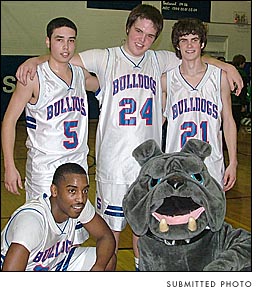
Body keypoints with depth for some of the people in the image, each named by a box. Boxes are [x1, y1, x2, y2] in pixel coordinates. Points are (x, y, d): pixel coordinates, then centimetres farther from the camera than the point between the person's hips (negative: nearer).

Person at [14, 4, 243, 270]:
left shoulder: (159, 60, 8)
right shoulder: (106, 58, -1)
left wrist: (226, 65, 4)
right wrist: (36, 59, -21)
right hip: (113, 162, -3)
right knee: (110, 229, 7)